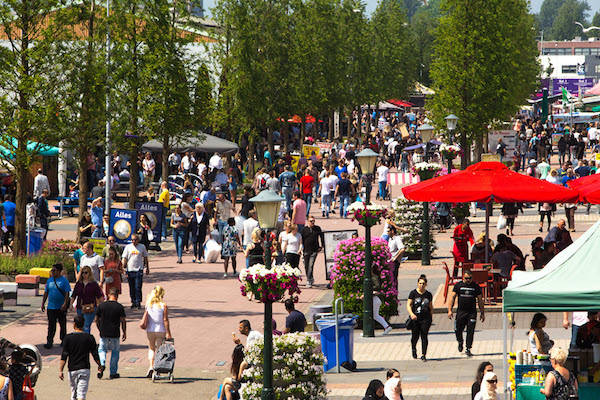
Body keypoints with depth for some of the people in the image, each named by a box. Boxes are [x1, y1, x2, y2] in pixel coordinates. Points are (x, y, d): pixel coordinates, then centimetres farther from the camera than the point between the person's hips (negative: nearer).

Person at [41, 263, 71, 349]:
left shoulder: (64, 280, -5)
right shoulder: (49, 280, 9)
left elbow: (67, 293, -9)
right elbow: (46, 293, 14)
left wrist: (65, 304, -18)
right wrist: (43, 303, 9)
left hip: (61, 307, -3)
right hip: (51, 307, 3)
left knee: (63, 325, 10)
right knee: (51, 326, -3)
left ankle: (63, 340, 24)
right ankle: (49, 342, -5)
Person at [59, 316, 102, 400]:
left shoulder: (68, 338, -5)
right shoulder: (90, 338, -3)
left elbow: (64, 356, -8)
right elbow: (95, 354, 2)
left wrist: (60, 370, -7)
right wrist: (99, 365, 20)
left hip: (72, 369, 1)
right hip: (85, 369, -1)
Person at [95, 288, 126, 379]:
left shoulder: (101, 306, -1)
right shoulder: (119, 307, -6)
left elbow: (97, 320, 5)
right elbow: (123, 321, -5)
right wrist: (124, 332, 6)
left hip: (103, 334, 1)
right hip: (115, 334, -1)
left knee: (102, 349, 18)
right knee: (115, 351, 13)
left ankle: (102, 364, -10)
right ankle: (113, 373, 14)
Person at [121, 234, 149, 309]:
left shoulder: (142, 247, 5)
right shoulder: (128, 247, 4)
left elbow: (145, 258, 15)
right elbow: (124, 258, 1)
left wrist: (147, 268, 17)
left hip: (139, 270, -2)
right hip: (130, 270, 2)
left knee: (138, 288, -9)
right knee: (132, 288, 8)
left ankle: (138, 302, -6)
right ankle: (133, 302, 19)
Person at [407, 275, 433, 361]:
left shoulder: (428, 294, 7)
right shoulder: (413, 293, 0)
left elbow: (431, 307, 15)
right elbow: (408, 305, -4)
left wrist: (431, 318, 10)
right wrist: (411, 314, -20)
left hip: (425, 319, 1)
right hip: (415, 318, -1)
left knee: (424, 336, -6)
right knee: (415, 336, 6)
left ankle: (423, 355, -6)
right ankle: (413, 348, 37)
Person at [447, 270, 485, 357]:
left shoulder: (476, 286, 5)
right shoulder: (458, 285, 4)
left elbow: (480, 300, 11)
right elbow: (452, 297, 3)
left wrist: (482, 313, 9)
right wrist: (450, 310, -6)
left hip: (472, 312, 0)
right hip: (461, 311, 0)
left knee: (470, 331, -5)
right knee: (458, 330, 3)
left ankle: (468, 349, 1)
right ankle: (460, 343, 32)